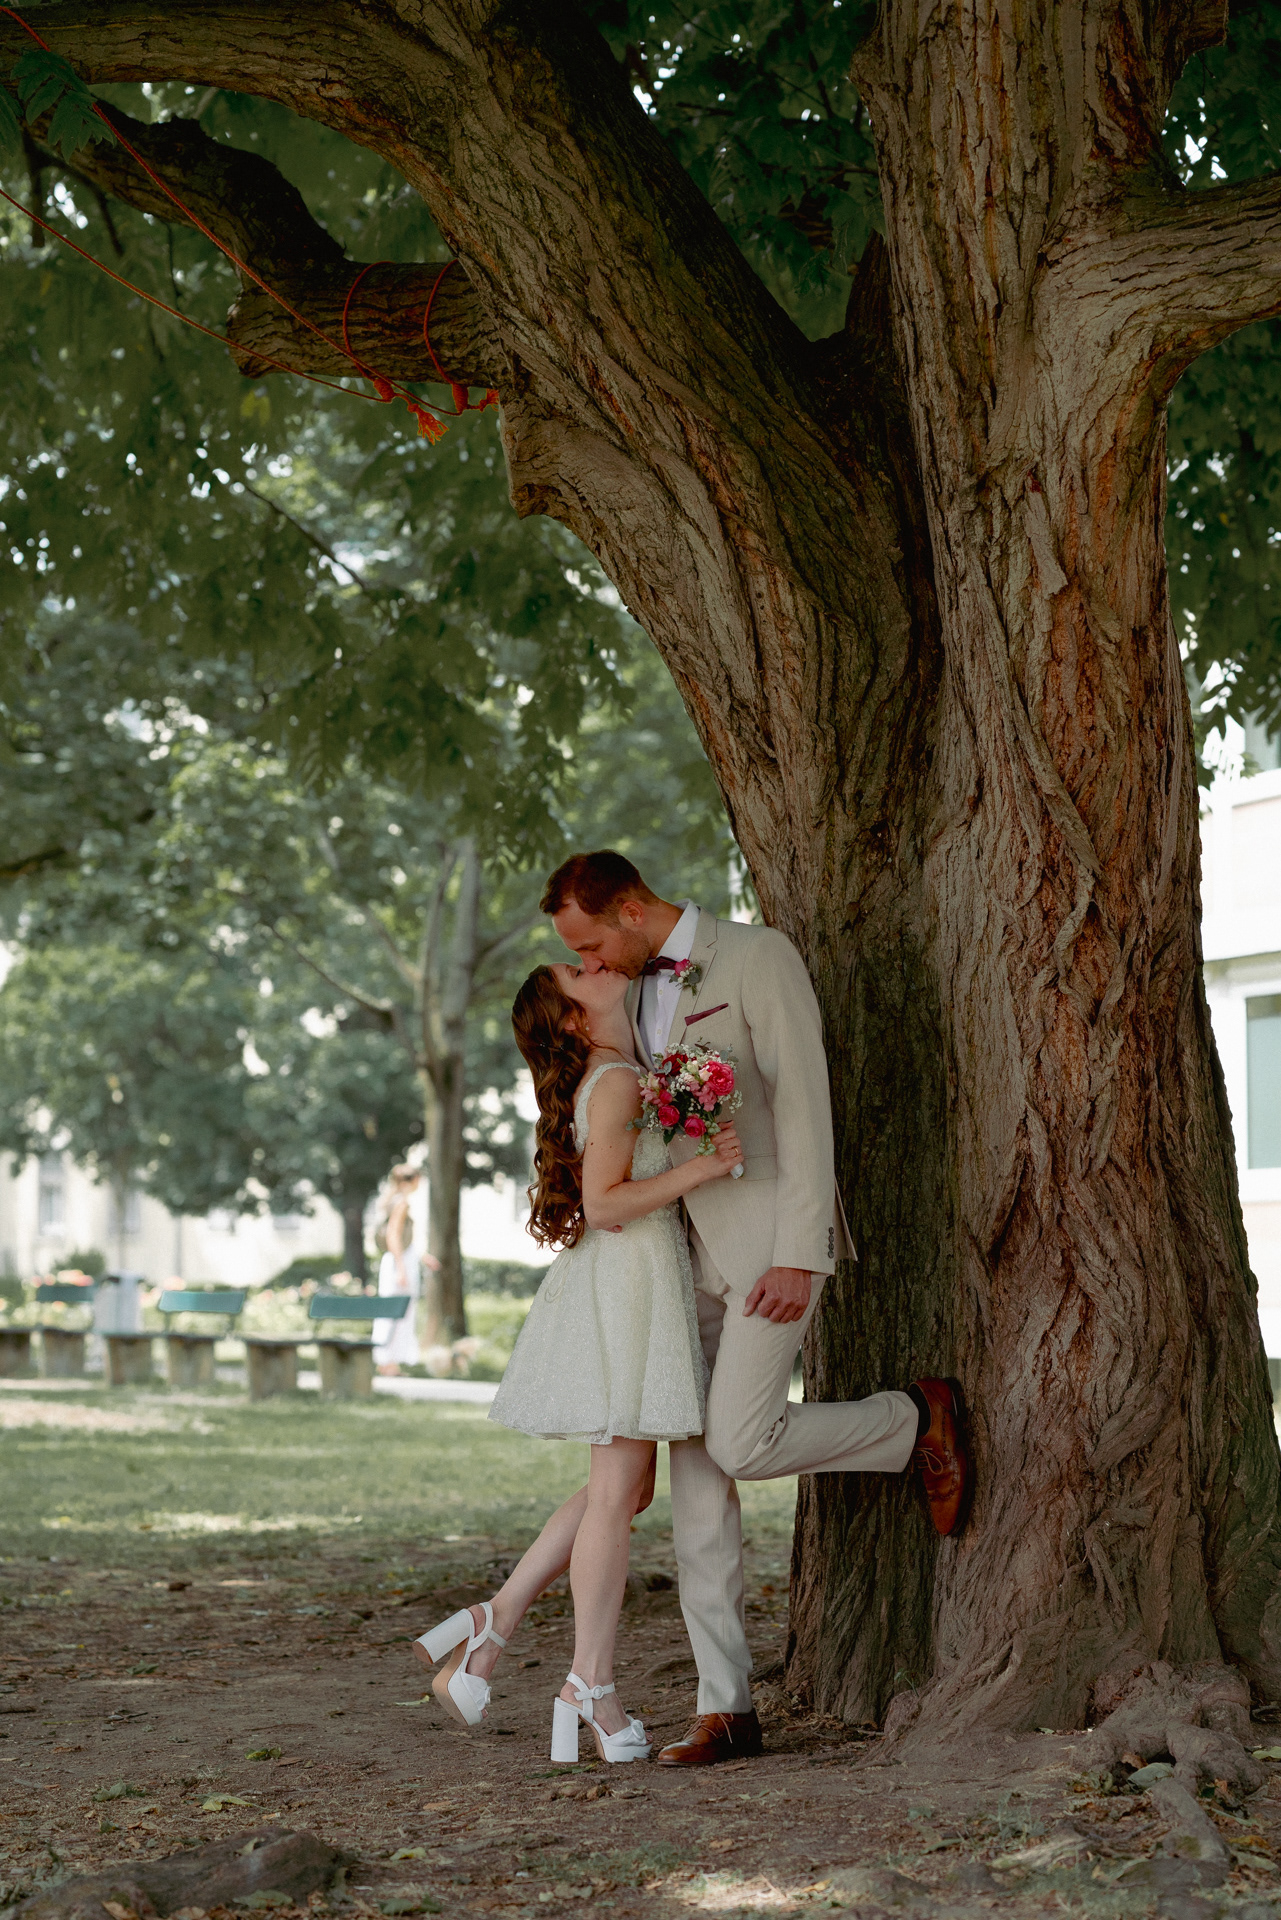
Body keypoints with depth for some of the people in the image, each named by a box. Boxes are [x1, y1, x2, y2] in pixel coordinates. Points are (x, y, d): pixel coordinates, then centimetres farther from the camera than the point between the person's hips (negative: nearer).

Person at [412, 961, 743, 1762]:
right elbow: (604, 1202, -18)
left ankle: (496, 1620, 14)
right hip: (627, 1281, -10)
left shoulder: (617, 1079, 17)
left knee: (626, 1487, 14)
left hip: (636, 1282, 10)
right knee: (618, 1492, -5)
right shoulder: (616, 1082, -12)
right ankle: (591, 1688, 0)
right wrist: (700, 1169, -22)